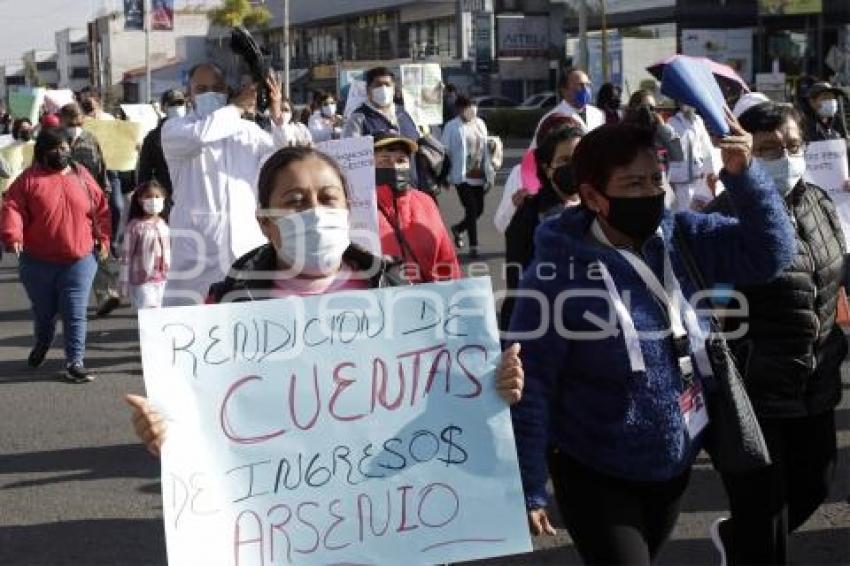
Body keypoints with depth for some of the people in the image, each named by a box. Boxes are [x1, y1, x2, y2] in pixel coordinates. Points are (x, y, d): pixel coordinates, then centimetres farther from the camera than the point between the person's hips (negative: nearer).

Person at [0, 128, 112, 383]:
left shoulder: (82, 176, 3)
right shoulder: (29, 179, -4)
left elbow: (101, 209, 9)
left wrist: (102, 238, 2)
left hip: (79, 260, 0)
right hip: (38, 262, 0)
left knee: (75, 313, -6)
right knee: (43, 311, 18)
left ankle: (75, 362, -1)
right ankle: (42, 344, 47)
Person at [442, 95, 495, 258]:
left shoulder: (480, 124, 12)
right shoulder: (452, 127, -6)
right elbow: (446, 152, -6)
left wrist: (489, 172, 16)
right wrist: (445, 176, -8)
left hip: (479, 176, 6)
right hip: (462, 176, -6)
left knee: (479, 209, 8)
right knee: (472, 210, -9)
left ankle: (458, 229, 35)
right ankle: (473, 246, -1)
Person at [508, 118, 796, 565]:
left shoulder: (680, 238, -6)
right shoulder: (556, 276, -22)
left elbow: (770, 250, -9)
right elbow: (530, 389, -18)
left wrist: (742, 174, -24)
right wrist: (529, 490, -16)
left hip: (676, 465, 6)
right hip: (596, 477, -6)